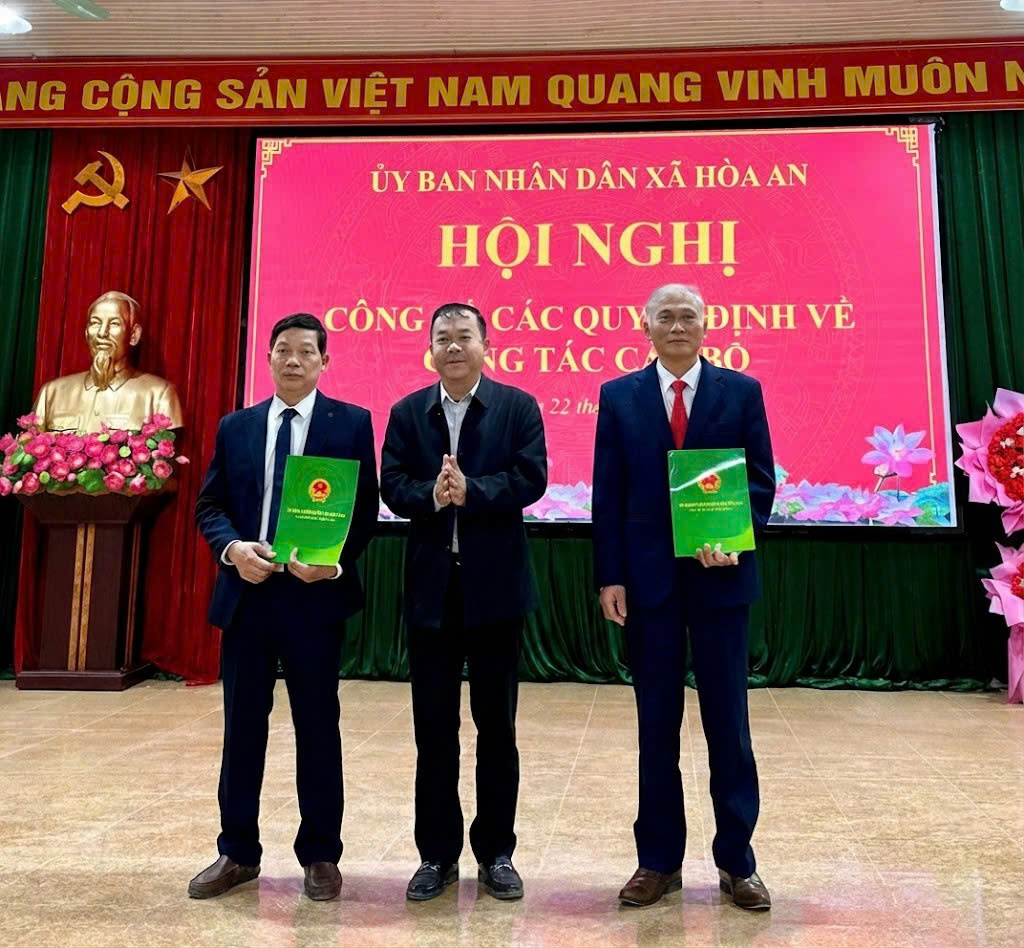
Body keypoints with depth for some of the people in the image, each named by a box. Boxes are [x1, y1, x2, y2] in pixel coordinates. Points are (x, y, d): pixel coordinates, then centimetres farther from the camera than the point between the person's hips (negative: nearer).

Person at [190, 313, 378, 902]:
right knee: (242, 725, 12)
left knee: (318, 726, 7)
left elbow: (366, 508, -3)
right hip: (246, 592, 3)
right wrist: (232, 547, -11)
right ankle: (238, 853, 28)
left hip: (315, 592, -3)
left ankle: (320, 855, 23)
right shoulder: (235, 427, 11)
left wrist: (334, 560, -19)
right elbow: (210, 504, 9)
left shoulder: (352, 423, 1)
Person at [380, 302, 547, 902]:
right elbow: (392, 485, 0)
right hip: (431, 585, 2)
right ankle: (437, 854, 25)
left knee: (496, 724, 9)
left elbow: (531, 478, -10)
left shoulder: (518, 406, 1)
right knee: (433, 727, 10)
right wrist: (431, 496, -20)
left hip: (495, 584, -2)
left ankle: (496, 852, 25)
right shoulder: (407, 412, 8)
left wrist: (470, 491, -22)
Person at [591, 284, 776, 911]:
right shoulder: (619, 396, 5)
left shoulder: (742, 391, 4)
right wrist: (610, 575, -4)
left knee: (728, 719, 8)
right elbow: (607, 495, 2)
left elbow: (763, 481, 2)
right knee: (656, 724, 9)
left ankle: (736, 862, 23)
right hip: (648, 577, 1)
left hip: (720, 574, 0)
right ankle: (659, 861, 23)